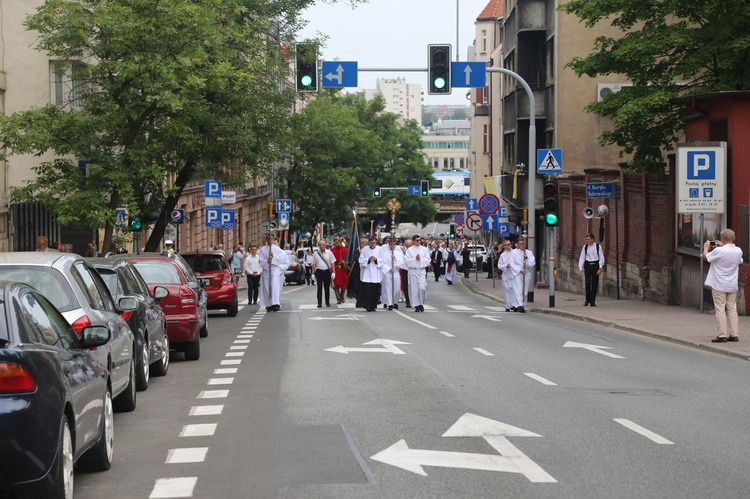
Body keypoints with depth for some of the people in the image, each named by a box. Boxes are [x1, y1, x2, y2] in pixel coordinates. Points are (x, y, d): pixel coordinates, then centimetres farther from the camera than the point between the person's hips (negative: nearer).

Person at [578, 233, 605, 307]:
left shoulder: (598, 246, -2)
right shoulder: (585, 247, 3)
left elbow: (601, 257, 0)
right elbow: (582, 258, 4)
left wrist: (600, 268, -8)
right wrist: (580, 268, -3)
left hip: (595, 265, -1)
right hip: (587, 265, 1)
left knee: (594, 284, 1)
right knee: (587, 283, -6)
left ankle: (592, 301, 9)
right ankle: (587, 299, 12)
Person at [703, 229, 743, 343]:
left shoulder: (719, 251, -19)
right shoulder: (738, 251, 0)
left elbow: (706, 257, -4)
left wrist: (706, 247, 18)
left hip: (719, 286, -5)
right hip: (732, 286, 5)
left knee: (720, 309, -2)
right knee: (732, 309, 10)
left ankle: (722, 335, -3)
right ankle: (734, 334, 11)